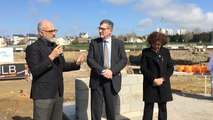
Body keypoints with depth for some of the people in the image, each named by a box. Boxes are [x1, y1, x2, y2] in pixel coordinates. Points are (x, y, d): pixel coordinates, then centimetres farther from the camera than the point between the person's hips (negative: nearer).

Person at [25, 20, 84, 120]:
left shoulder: (55, 46, 12)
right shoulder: (33, 48, -11)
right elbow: (35, 71, -21)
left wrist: (76, 64, 2)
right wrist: (51, 56, -25)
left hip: (58, 94, 7)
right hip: (43, 95, -7)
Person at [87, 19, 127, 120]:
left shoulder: (119, 43, 4)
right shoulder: (94, 42, 3)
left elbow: (124, 60, -3)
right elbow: (90, 60, -4)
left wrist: (112, 71, -17)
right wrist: (102, 71, -18)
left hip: (112, 80, 0)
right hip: (97, 79, 0)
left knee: (111, 108, 11)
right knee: (96, 109, 7)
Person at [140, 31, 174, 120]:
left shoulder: (166, 51, 10)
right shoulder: (146, 52, 1)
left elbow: (171, 67, 6)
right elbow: (143, 68, -5)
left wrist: (162, 78, -9)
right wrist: (154, 79, -14)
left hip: (163, 84, 3)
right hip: (150, 85, -3)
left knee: (163, 108, 9)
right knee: (148, 108, 1)